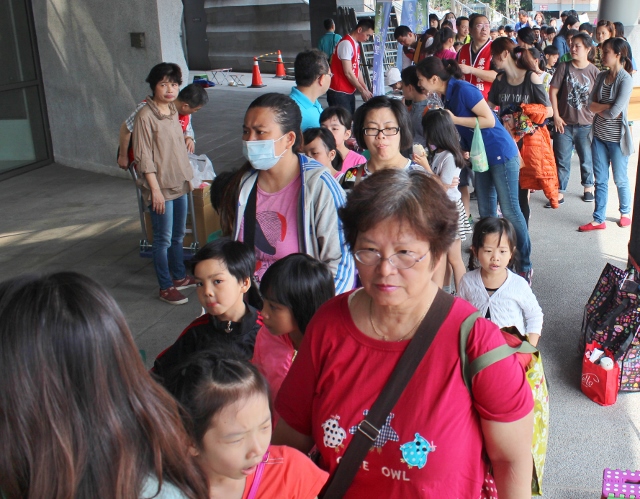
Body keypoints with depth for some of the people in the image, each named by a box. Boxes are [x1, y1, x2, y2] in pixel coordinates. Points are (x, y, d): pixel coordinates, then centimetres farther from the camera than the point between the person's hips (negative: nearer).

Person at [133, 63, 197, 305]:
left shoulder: (173, 110, 8)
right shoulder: (145, 116, -15)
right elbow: (143, 157, -16)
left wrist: (188, 176, 17)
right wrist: (155, 189, -18)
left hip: (179, 184, 8)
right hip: (161, 187, -7)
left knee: (178, 235, 18)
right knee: (163, 239, 1)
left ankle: (179, 277, 33)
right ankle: (166, 287, 13)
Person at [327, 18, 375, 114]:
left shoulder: (355, 44, 14)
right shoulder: (346, 43, -15)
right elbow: (348, 73, -18)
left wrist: (366, 90, 9)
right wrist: (362, 91, -10)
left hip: (349, 92, 9)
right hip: (339, 93, -9)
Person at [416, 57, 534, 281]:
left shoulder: (463, 90, -20)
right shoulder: (447, 96, 6)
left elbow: (489, 120, -21)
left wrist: (454, 119, -20)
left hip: (501, 154, -9)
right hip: (482, 157, 9)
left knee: (510, 210, -3)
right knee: (486, 211, 12)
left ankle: (525, 265, 8)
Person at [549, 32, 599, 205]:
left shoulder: (594, 71, -3)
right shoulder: (563, 67, -3)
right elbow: (553, 91, -1)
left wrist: (596, 118, -3)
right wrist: (556, 116, -6)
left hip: (586, 124, 0)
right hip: (564, 123, 0)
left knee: (587, 159, 13)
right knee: (562, 160, 5)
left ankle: (588, 187, 32)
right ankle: (560, 192, 15)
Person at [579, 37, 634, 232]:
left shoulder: (625, 80, -16)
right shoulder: (602, 76, 4)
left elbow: (614, 112, -23)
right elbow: (591, 104, -1)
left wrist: (599, 108, -6)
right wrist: (608, 107, -17)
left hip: (616, 138, -5)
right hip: (599, 136, 6)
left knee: (620, 179, 11)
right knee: (600, 180, 9)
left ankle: (626, 212, 33)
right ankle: (599, 220, 16)